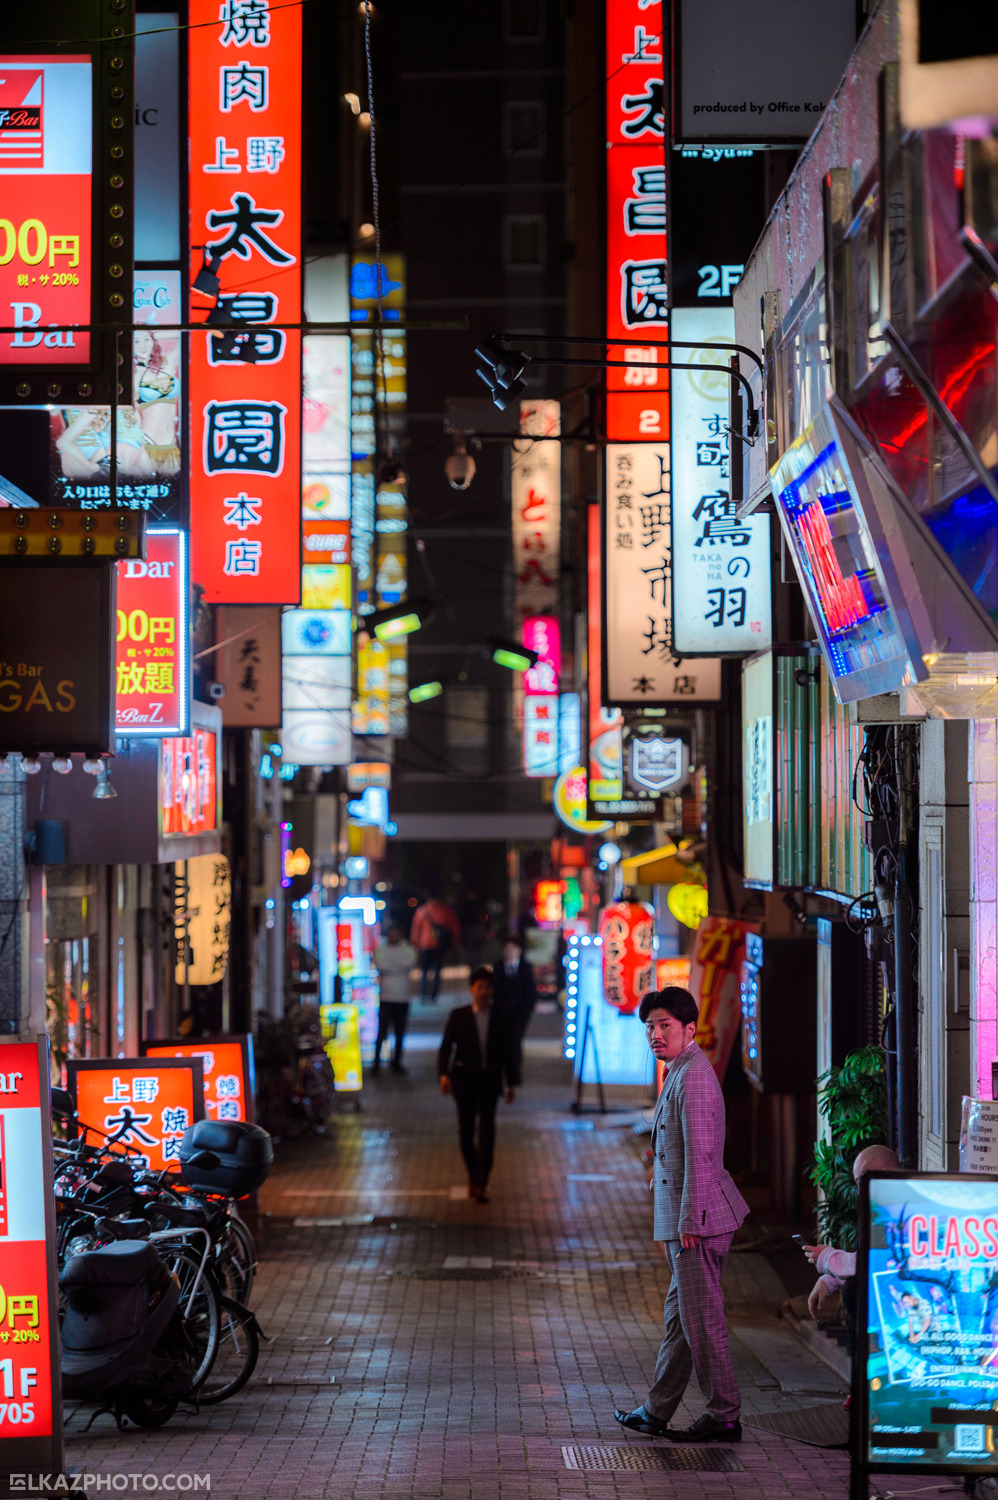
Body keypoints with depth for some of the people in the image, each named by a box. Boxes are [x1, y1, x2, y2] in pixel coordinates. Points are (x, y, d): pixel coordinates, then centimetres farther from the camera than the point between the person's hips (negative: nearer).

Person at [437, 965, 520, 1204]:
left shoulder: (501, 1018, 3)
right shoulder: (459, 1015, 1)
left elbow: (509, 1052, 8)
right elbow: (446, 1046, -1)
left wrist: (511, 1084, 6)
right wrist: (444, 1074, -14)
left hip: (490, 1079, 0)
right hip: (464, 1077, 0)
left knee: (487, 1127, -9)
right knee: (466, 1128, 4)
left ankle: (481, 1183, -10)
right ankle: (473, 1175, 24)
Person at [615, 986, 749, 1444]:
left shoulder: (693, 1077, -17)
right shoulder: (678, 1073, 16)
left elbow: (700, 1155, -21)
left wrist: (689, 1223, -21)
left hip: (697, 1216, -11)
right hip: (684, 1218, 11)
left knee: (701, 1319, -4)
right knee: (680, 1316, 15)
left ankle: (724, 1416, 3)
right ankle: (656, 1411, 22)